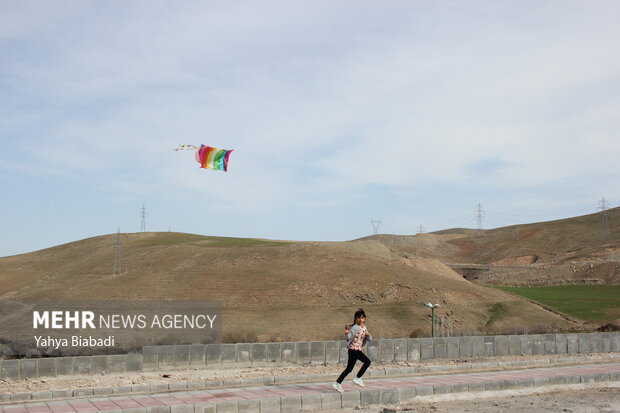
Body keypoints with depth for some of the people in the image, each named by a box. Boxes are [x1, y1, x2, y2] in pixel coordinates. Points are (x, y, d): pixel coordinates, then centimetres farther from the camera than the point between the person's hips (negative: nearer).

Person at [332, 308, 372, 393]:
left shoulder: (364, 328, 14)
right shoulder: (355, 327, -12)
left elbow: (369, 338, 18)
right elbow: (349, 337, -21)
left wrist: (368, 335, -5)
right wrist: (347, 333, -44)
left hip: (358, 350, 8)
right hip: (353, 349, -8)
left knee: (349, 369, 8)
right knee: (367, 361, -13)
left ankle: (338, 383, 12)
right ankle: (357, 378, -3)